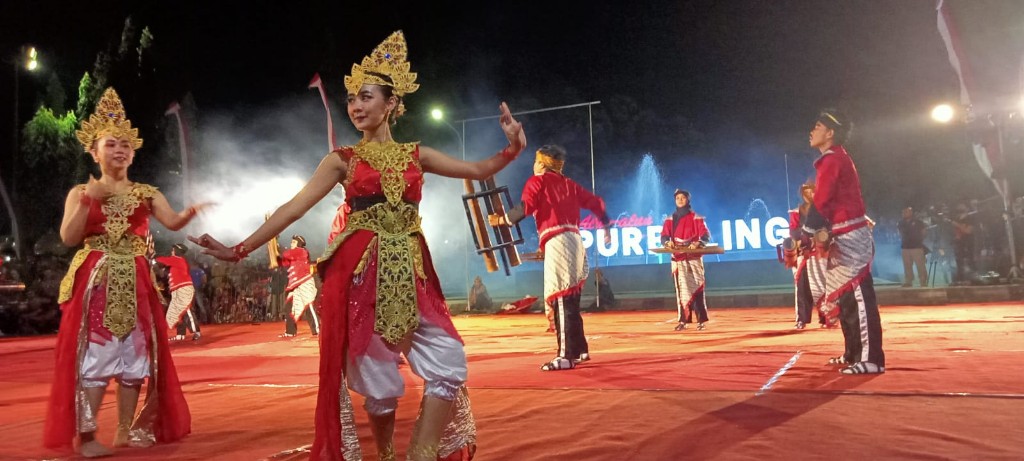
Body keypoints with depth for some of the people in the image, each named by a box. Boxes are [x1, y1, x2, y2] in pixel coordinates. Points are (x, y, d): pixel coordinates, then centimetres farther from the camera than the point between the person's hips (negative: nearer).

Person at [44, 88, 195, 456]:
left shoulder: (146, 193, 10)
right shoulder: (81, 192, 6)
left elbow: (172, 222, -7)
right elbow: (68, 238, -6)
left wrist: (191, 211, -29)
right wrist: (88, 201, -15)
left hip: (134, 283, 3)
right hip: (95, 281, -2)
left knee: (134, 354, 5)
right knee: (94, 354, -6)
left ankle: (126, 429, 16)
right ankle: (86, 435, 0)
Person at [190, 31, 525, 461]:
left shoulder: (416, 154, 11)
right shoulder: (343, 159, 5)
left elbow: (476, 171, 10)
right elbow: (294, 207, 0)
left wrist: (510, 150, -8)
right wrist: (239, 250, -6)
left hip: (410, 271, 3)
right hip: (360, 271, -2)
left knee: (449, 364, -6)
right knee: (375, 375, 3)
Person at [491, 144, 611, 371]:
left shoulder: (537, 181, 4)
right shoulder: (568, 184, 23)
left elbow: (525, 208, -11)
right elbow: (595, 202, 24)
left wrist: (502, 220, 3)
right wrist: (606, 226, 37)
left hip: (557, 242, -8)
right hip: (574, 240, 8)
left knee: (561, 300, -9)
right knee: (570, 301, 15)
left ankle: (566, 356, -10)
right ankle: (579, 349, 21)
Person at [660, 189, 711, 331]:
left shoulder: (696, 218, 4)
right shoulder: (670, 220, 12)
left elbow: (706, 236, -4)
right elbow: (664, 237, 3)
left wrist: (698, 243, -25)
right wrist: (667, 242, -21)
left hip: (694, 258, -2)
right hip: (678, 258, 2)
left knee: (697, 288, -5)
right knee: (681, 289, -2)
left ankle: (702, 320, -2)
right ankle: (683, 320, -2)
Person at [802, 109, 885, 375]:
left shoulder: (832, 159, -12)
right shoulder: (837, 158, 20)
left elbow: (821, 202, -18)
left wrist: (808, 233, -18)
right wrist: (821, 233, 12)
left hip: (849, 238, -11)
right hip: (844, 238, 11)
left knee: (858, 297, -10)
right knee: (844, 298, 14)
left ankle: (871, 359, -8)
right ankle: (853, 354, 22)